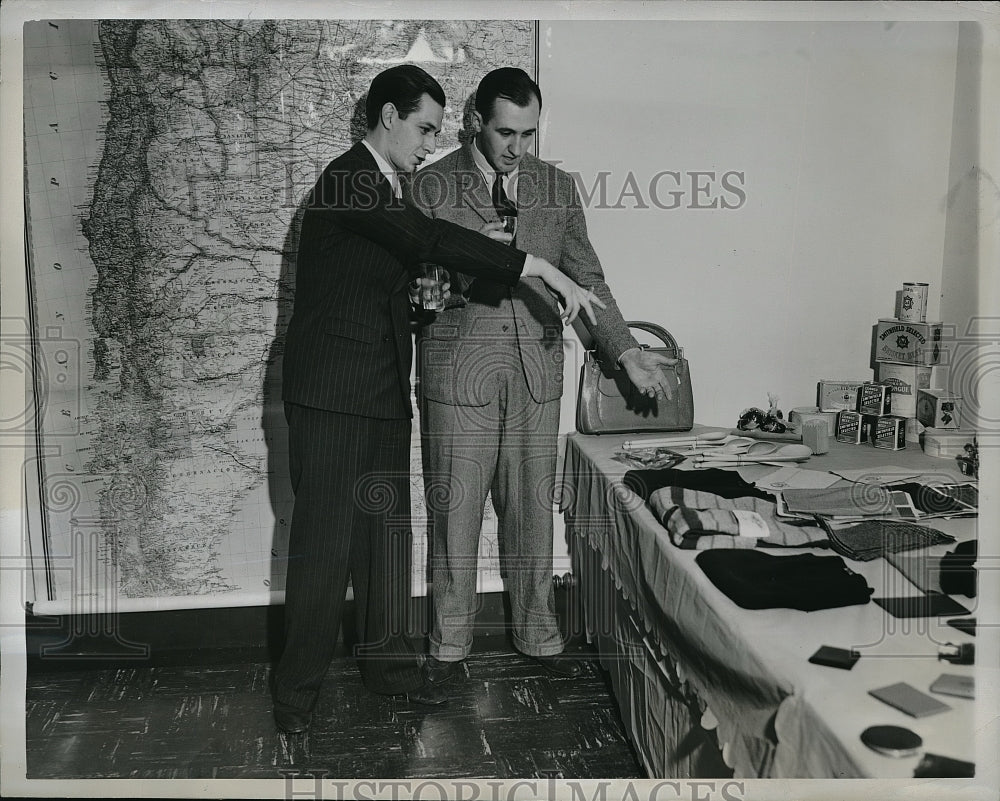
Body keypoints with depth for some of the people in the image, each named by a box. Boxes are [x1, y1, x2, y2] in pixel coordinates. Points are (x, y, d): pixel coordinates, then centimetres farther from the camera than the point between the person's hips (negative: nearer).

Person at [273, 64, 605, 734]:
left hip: (385, 389, 9)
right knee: (326, 534, -4)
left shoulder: (393, 186, 16)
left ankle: (387, 657, 24)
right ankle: (299, 685, 8)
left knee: (388, 524, 11)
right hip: (333, 389, -9)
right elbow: (433, 241, -25)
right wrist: (546, 273, -27)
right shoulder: (349, 181, -14)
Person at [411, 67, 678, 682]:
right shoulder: (434, 186, 0)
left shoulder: (558, 187, 9)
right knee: (455, 511, 4)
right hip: (460, 371, -2)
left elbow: (587, 278, 14)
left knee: (533, 510, 10)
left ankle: (539, 636, 26)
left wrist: (628, 353, 10)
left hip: (536, 371, 3)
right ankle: (449, 644, 20)